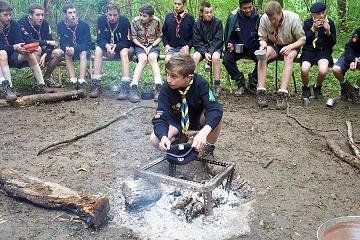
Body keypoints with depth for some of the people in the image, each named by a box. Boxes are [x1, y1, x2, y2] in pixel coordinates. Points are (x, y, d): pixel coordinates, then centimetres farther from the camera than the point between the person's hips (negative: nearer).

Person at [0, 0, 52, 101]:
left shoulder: (14, 24, -2)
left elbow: (19, 41, -10)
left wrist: (24, 48, -32)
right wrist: (14, 47, -39)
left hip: (11, 56, 4)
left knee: (29, 54, -19)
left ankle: (40, 85, -16)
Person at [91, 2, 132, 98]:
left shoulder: (124, 21, -16)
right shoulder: (101, 20, -10)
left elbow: (127, 42, -18)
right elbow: (100, 39, -14)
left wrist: (116, 46, -37)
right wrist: (107, 45, -37)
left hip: (122, 48, -2)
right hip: (107, 47, 3)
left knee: (124, 51, -35)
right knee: (98, 49, -27)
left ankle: (125, 86, -43)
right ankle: (96, 85, -32)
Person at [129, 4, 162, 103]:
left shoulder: (156, 21, -8)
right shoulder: (135, 21, -8)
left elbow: (159, 37, 1)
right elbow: (134, 38, -1)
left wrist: (151, 46, -13)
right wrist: (143, 47, -14)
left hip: (153, 45, 0)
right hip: (140, 45, 0)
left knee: (152, 58, -33)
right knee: (143, 58, -32)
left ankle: (158, 87, -42)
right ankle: (133, 88, -41)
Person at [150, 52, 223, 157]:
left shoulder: (201, 84, -27)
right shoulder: (166, 89, -25)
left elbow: (215, 109, -39)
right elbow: (160, 118, -29)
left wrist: (203, 132, -57)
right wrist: (163, 137, -52)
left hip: (198, 119, 0)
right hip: (176, 120, 1)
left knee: (215, 115, -35)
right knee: (155, 140, -27)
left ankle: (209, 148, -7)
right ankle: (179, 137, 7)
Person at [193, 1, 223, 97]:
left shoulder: (217, 22, -5)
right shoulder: (197, 24, 0)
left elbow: (218, 40, -8)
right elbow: (197, 42, -3)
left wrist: (210, 52, -21)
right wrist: (205, 53, -18)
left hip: (215, 47, -2)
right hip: (202, 48, 2)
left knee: (215, 57, -34)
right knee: (195, 57, -28)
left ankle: (217, 85, -27)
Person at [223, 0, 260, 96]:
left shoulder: (258, 17, -8)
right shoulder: (233, 17, -7)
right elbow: (228, 36, 7)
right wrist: (230, 45, -13)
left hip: (254, 48, -1)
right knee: (226, 59, -26)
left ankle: (252, 83, -5)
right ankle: (241, 83, -8)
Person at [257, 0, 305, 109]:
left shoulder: (293, 18, -20)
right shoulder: (264, 19, -15)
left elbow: (302, 39, -11)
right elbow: (262, 38, -2)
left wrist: (290, 46, -30)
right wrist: (263, 44, -26)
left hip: (291, 46, -1)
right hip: (273, 45, 2)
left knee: (289, 57, -36)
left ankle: (282, 94, -39)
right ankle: (261, 91, -33)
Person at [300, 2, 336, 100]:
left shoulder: (330, 23, 3)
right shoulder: (307, 23, 2)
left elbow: (333, 43, 3)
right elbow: (304, 40, -4)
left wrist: (328, 32, -14)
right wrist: (313, 29, -13)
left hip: (324, 51, 0)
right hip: (309, 50, 0)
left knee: (323, 70, -30)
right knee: (304, 70, -30)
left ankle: (317, 87, 4)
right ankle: (305, 88, 3)